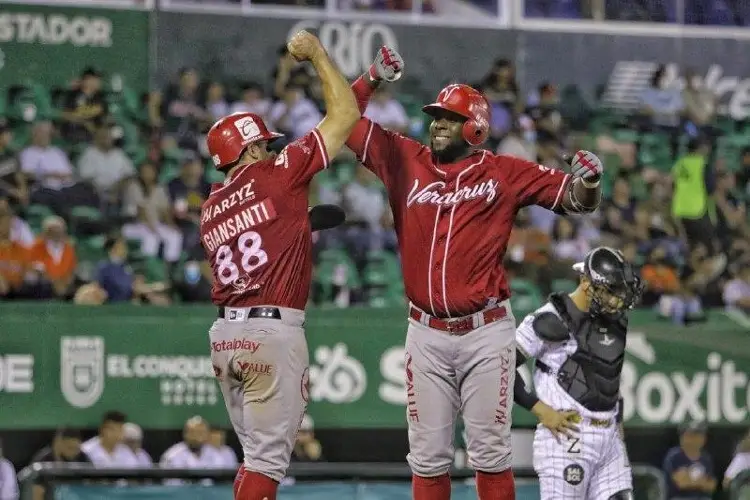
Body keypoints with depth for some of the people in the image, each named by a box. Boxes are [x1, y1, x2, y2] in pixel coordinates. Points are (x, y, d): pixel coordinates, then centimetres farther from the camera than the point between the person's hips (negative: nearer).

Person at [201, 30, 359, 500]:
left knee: (259, 453, 16)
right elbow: (345, 115, 0)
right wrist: (317, 52, 10)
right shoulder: (277, 175, -3)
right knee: (268, 458, -6)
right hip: (273, 330, -7)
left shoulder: (210, 208, 15)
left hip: (225, 333, 7)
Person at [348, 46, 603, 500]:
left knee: (490, 450, 1)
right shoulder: (405, 160, 6)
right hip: (426, 333, 2)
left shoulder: (504, 173, 1)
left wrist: (588, 182, -21)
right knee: (428, 453, 6)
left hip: (486, 331, -2)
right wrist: (373, 77, -5)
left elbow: (574, 199, 1)